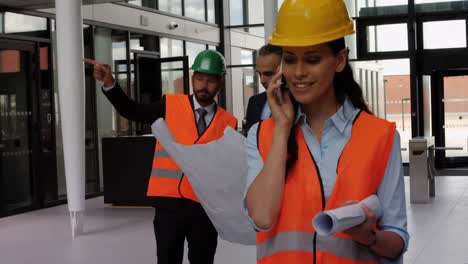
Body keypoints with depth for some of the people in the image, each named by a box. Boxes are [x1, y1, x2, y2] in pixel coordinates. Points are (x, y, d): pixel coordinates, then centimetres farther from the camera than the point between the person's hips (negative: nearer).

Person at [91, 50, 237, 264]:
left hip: (205, 207, 1)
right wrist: (109, 82, -13)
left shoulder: (228, 123, 4)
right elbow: (131, 111, 0)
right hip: (169, 203, -1)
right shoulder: (171, 105, 3)